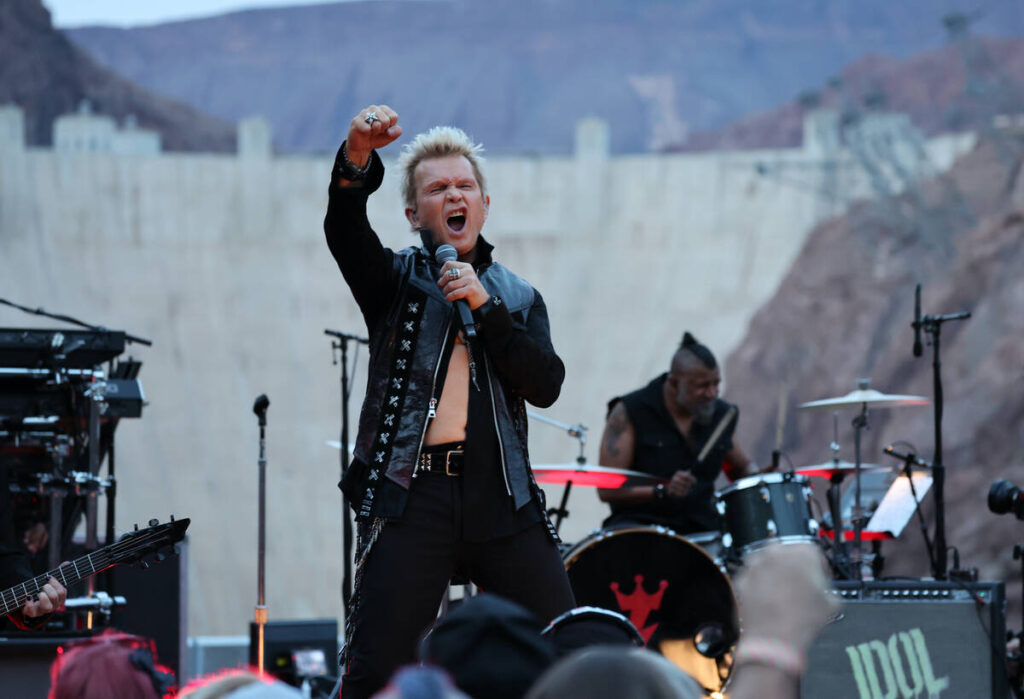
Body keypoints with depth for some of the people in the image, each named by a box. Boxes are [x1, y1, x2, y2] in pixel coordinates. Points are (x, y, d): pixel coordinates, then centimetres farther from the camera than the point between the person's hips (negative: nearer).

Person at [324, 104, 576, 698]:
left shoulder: (518, 298, 18)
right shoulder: (396, 280, 12)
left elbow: (547, 386, 3)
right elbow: (343, 227, -9)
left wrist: (485, 308, -7)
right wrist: (358, 158, -29)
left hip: (501, 495, 2)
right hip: (412, 494, -2)